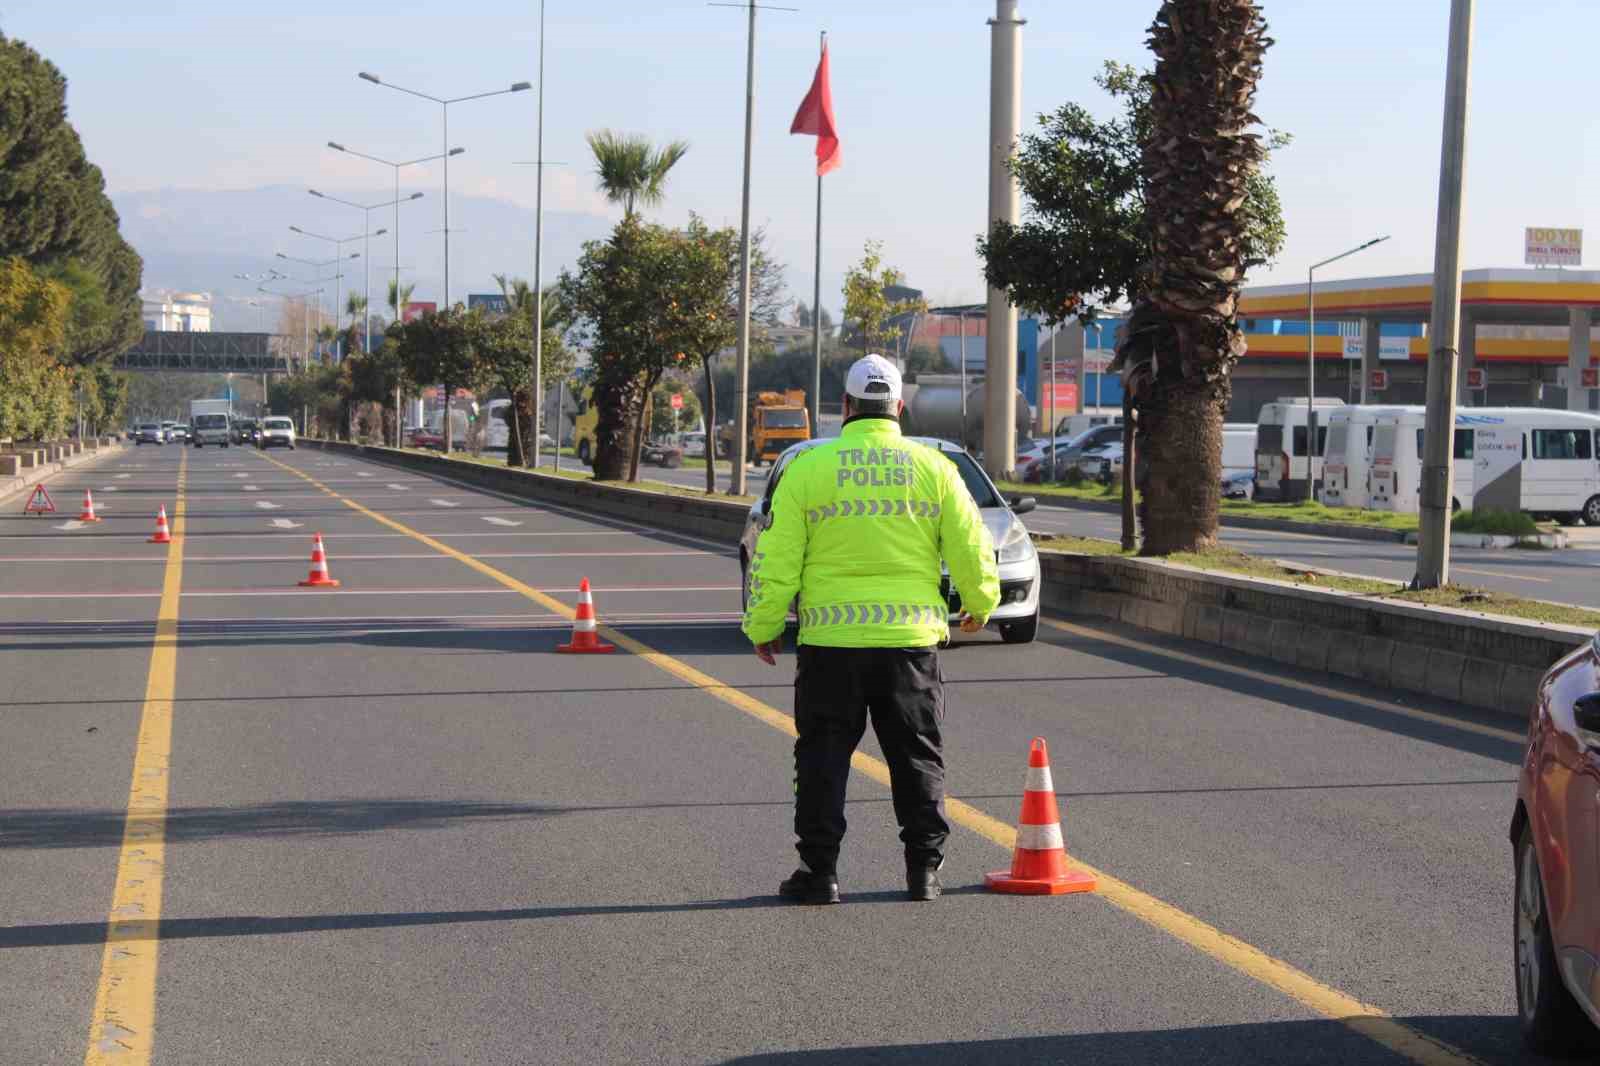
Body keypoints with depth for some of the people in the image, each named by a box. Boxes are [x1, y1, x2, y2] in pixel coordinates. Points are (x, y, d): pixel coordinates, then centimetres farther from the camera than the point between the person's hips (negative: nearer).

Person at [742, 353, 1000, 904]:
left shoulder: (808, 467, -2)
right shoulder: (933, 468, 2)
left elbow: (776, 559, -2)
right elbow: (971, 549, 5)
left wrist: (763, 627, 10)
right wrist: (979, 606, 24)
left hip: (830, 641, -1)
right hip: (911, 640, 1)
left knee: (823, 757, 7)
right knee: (917, 756, 12)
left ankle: (820, 870, 6)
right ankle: (924, 868, 12)